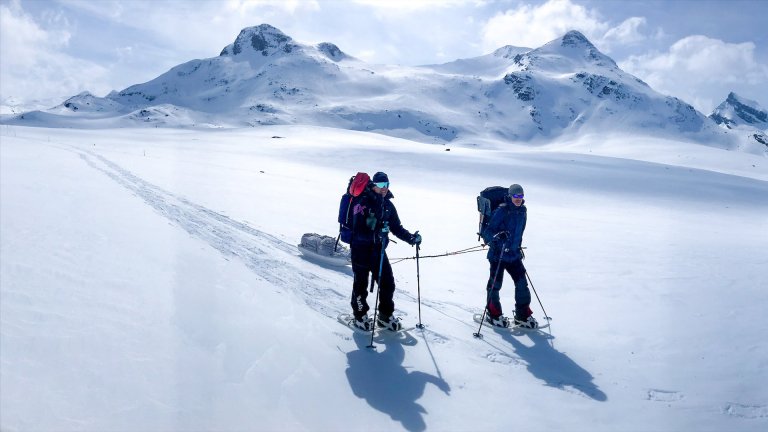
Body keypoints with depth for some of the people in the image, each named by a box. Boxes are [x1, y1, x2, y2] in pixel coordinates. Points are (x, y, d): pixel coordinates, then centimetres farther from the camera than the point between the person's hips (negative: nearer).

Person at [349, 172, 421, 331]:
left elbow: (396, 227, 11)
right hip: (361, 249, -5)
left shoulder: (388, 205, 6)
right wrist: (376, 232, -39)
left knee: (387, 282, 5)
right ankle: (360, 316, 24)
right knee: (361, 284, 6)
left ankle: (385, 316, 23)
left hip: (378, 249, 5)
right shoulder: (363, 203, -13)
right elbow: (359, 230, -24)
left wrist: (411, 238, -3)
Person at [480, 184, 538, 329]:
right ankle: (494, 314, 24)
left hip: (514, 254, 6)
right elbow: (488, 231, -18)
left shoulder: (522, 211, 5)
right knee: (495, 284, 5)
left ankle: (523, 315, 18)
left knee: (522, 284, 5)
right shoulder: (501, 211, -16)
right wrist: (497, 236, -36)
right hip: (498, 253, -6)